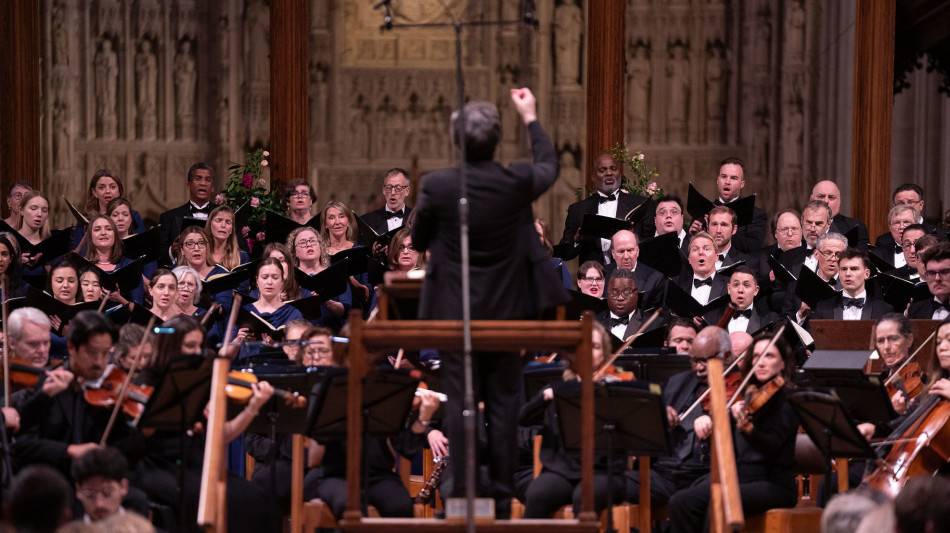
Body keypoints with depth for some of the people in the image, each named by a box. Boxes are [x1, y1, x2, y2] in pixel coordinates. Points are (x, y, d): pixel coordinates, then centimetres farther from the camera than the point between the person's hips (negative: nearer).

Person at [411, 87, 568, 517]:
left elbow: (418, 242, 1)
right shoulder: (516, 183, -11)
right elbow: (549, 167, 13)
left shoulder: (436, 186, -15)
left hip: (455, 314, -1)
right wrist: (531, 118, 24)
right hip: (506, 312, 1)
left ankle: (460, 493, 1)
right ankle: (502, 496, 9)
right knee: (502, 404, 7)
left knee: (459, 403, 3)